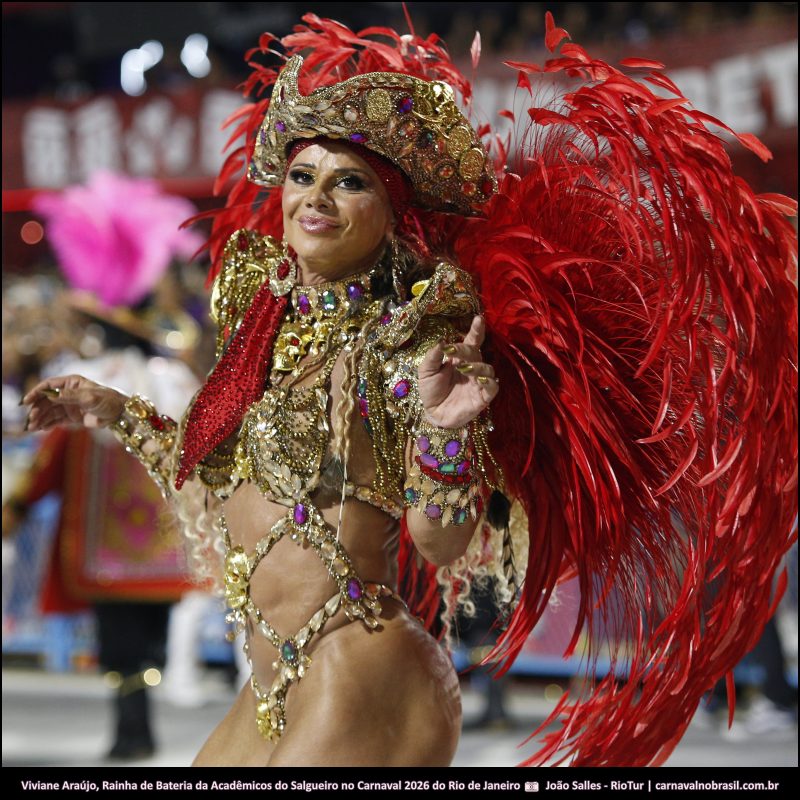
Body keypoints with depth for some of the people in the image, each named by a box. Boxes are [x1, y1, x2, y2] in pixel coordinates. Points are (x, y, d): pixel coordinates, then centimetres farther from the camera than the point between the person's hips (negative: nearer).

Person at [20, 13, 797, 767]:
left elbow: (442, 544, -16)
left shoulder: (413, 335, -9)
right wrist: (117, 413, 24)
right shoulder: (270, 318, 11)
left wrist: (443, 433, -33)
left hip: (361, 684, -7)